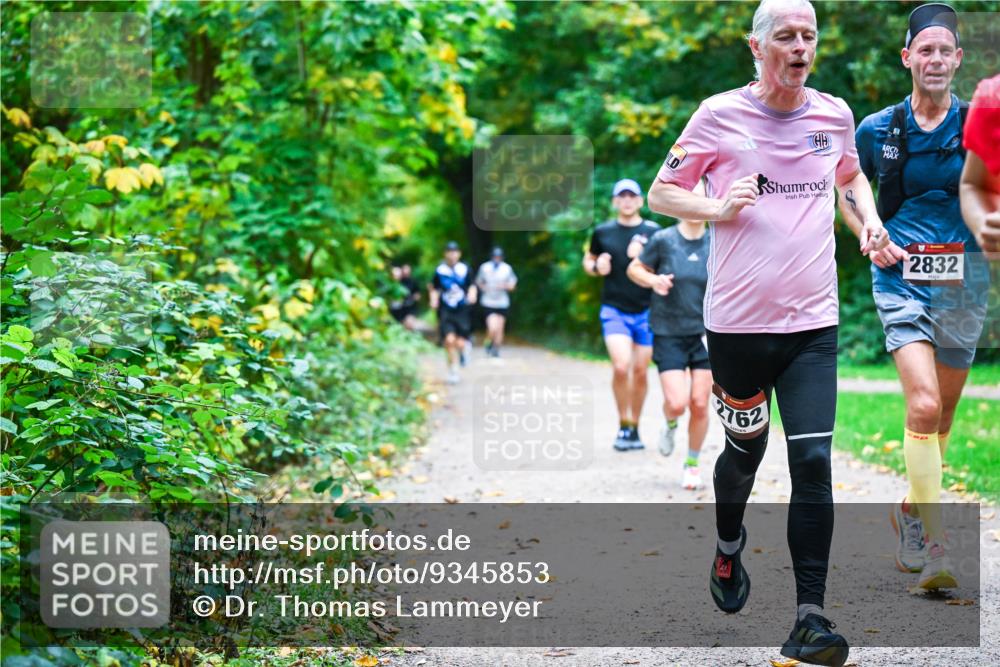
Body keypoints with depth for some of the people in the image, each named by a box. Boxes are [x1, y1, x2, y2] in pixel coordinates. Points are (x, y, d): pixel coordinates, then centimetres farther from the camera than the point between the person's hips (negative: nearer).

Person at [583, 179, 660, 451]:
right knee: (621, 366, -18)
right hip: (614, 310, -1)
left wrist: (641, 258, -14)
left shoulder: (653, 232, 2)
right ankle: (623, 425, -1)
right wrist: (597, 267, -4)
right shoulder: (603, 232, 5)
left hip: (646, 311, 1)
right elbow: (588, 260, 19)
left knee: (640, 372, 5)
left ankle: (634, 429, 22)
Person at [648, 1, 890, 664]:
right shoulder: (719, 114, -4)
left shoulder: (834, 114, 6)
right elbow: (660, 193, 4)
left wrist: (870, 217, 8)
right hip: (738, 318, -2)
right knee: (745, 446, 14)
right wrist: (719, 207, -14)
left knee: (814, 461, -9)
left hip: (813, 322, 2)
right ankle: (729, 548, 46)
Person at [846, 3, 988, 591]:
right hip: (902, 279, -2)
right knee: (924, 405, -19)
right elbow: (847, 193, 18)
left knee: (944, 413, 12)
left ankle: (912, 511, 36)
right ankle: (935, 546, -18)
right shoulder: (878, 130, 3)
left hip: (962, 283, 2)